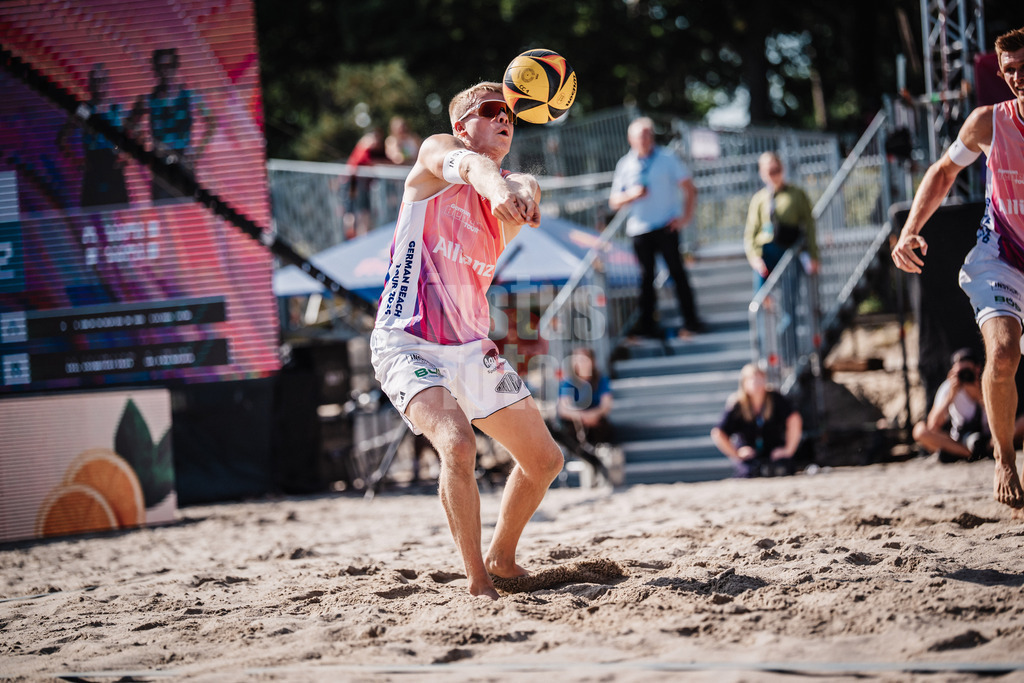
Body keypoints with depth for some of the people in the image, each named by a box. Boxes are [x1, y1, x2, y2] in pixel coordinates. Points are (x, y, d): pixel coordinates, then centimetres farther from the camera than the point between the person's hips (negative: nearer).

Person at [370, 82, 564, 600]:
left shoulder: (504, 207, 7)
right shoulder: (436, 151, -4)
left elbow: (522, 186, -19)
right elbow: (464, 165, -30)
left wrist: (525, 191, -45)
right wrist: (495, 184, -54)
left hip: (472, 351, 7)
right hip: (409, 346, -7)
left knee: (545, 460, 13)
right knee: (458, 446, -30)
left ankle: (501, 557, 35)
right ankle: (477, 582, -20)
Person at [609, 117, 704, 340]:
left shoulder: (667, 158, 4)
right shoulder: (624, 165, 8)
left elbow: (689, 188, 5)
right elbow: (614, 202, 10)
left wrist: (686, 216, -6)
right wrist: (631, 195, -10)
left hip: (666, 226, -2)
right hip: (639, 228, 2)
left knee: (677, 271, -3)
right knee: (646, 276, 2)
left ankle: (691, 321, 1)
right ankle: (646, 324, 7)